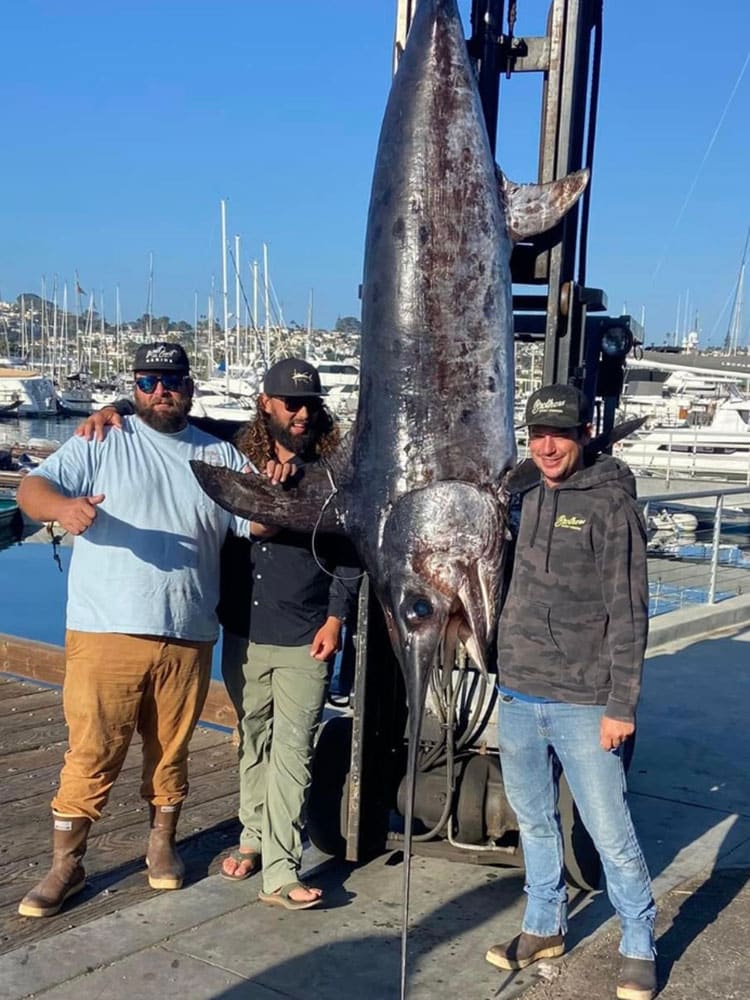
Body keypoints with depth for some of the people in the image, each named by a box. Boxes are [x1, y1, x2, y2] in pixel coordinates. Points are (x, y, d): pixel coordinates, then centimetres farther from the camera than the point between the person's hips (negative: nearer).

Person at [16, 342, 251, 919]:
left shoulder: (221, 456, 12)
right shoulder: (102, 444, 3)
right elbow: (33, 488, -7)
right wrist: (63, 504, -31)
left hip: (188, 637, 3)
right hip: (106, 632, -2)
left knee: (171, 750, 14)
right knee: (91, 752, 0)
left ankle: (163, 844, 32)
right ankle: (66, 864, 14)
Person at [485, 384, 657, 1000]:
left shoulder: (612, 504, -8)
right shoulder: (525, 500, 10)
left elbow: (628, 614, -10)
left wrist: (621, 705, -13)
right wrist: (504, 671, 15)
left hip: (584, 704, -6)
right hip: (517, 695, 6)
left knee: (611, 833, 1)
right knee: (534, 821, 17)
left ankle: (639, 946, 21)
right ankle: (544, 927, 35)